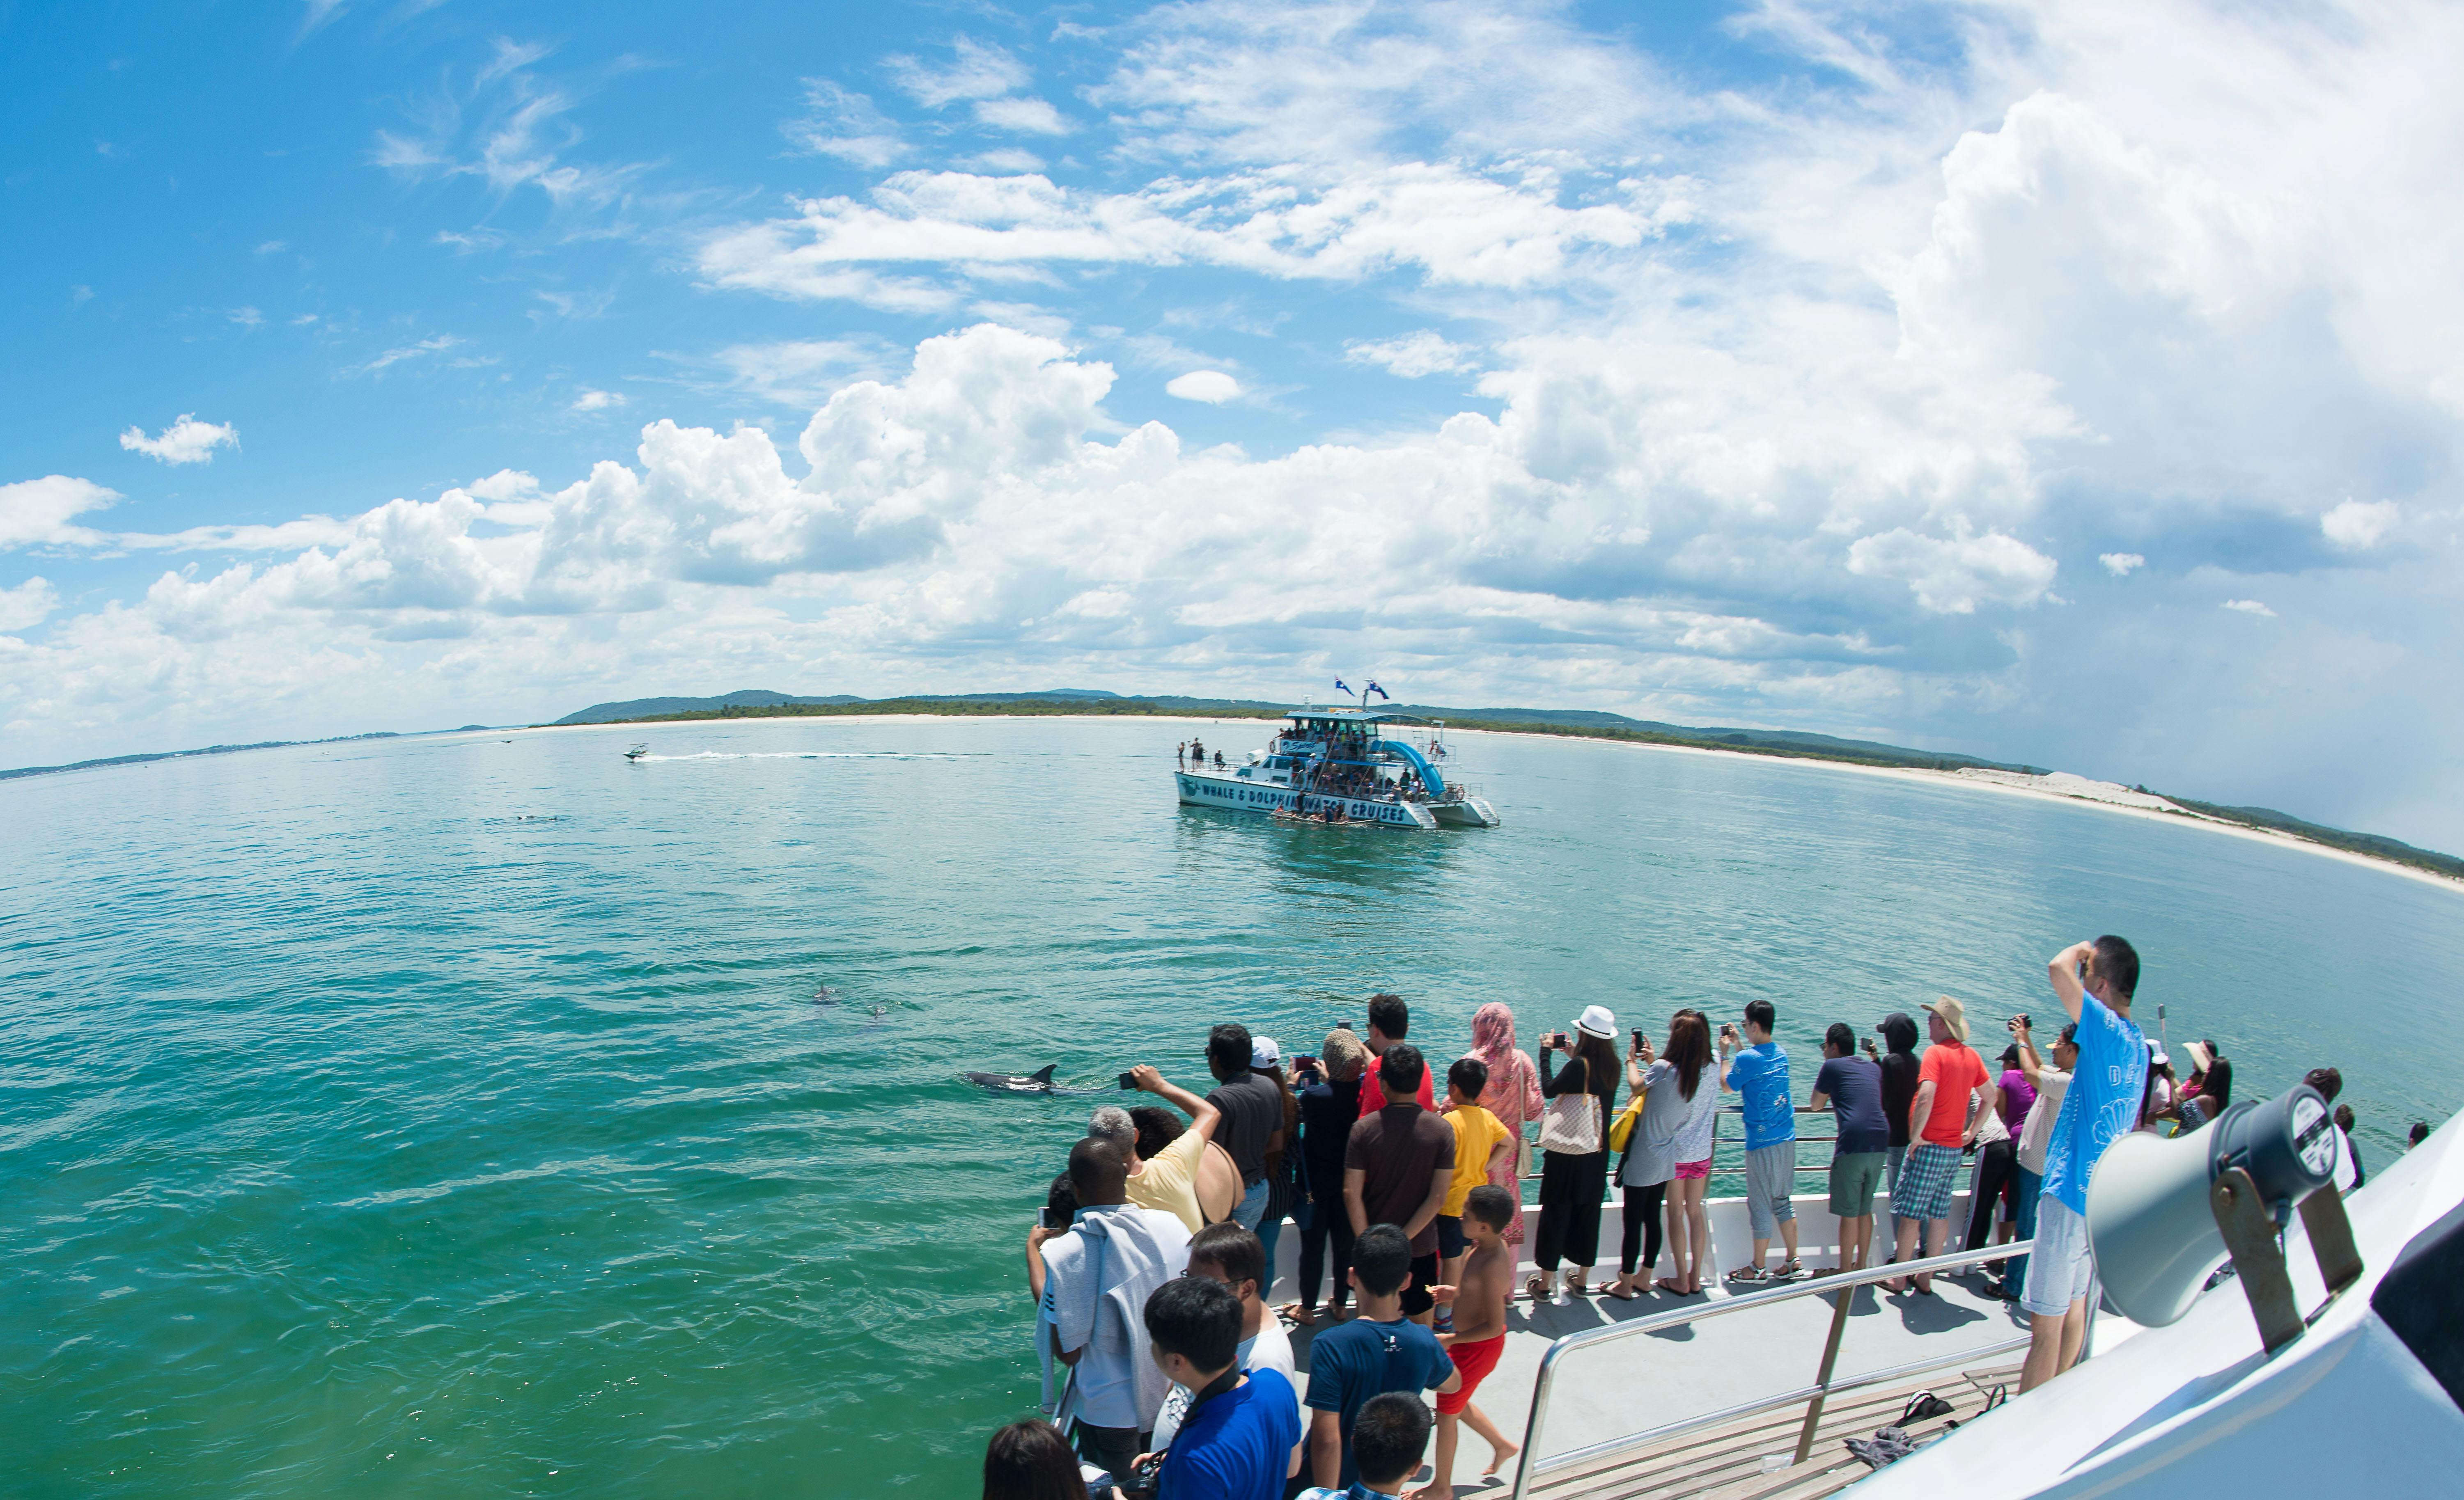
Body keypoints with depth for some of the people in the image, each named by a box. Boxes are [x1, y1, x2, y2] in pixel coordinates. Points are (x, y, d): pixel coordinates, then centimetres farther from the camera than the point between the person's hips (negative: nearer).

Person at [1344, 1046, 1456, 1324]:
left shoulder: (1363, 1129, -12)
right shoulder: (1442, 1129, -10)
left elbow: (1352, 1194, -13)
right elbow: (1438, 1198, -13)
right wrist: (1402, 1240, -12)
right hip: (1421, 1247, 0)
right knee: (1420, 1321, 17)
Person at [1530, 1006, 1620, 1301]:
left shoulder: (1579, 1065, -21)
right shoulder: (1612, 1066, -2)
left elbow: (1549, 1089, -9)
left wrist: (1546, 1053, 1)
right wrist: (1574, 1056, 19)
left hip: (1567, 1154, -6)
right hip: (1598, 1154, 6)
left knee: (1556, 1214, 4)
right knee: (1589, 1214, 16)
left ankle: (1544, 1284, 13)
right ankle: (1581, 1279, 27)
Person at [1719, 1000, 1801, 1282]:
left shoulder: (1747, 1058, -16)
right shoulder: (1781, 1053, 7)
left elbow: (1726, 1086, -1)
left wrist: (1725, 1053, 7)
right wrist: (1738, 1046, 27)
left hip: (1762, 1142, -7)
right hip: (1787, 1139, 7)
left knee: (1761, 1206, 2)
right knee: (1782, 1201, 16)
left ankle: (1757, 1269, 12)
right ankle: (1793, 1262, 19)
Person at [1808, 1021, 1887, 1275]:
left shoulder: (1833, 1066, 4)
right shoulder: (1874, 1067, 20)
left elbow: (1816, 1105, 14)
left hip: (1853, 1144, -6)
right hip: (1880, 1143, 6)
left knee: (1849, 1213, 0)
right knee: (1866, 1210, 17)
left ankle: (1845, 1273, 5)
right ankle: (1861, 1267, 25)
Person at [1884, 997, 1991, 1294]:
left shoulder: (1936, 1052, -15)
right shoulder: (1972, 1055, 8)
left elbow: (1926, 1095, -28)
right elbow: (1990, 1096, 18)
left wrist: (1916, 1136, -19)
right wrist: (1972, 1131, 20)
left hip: (1929, 1147, -7)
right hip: (1955, 1148, 8)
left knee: (1910, 1214, 1)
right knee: (1940, 1214, 12)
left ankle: (1899, 1279, 6)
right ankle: (1926, 1279, 18)